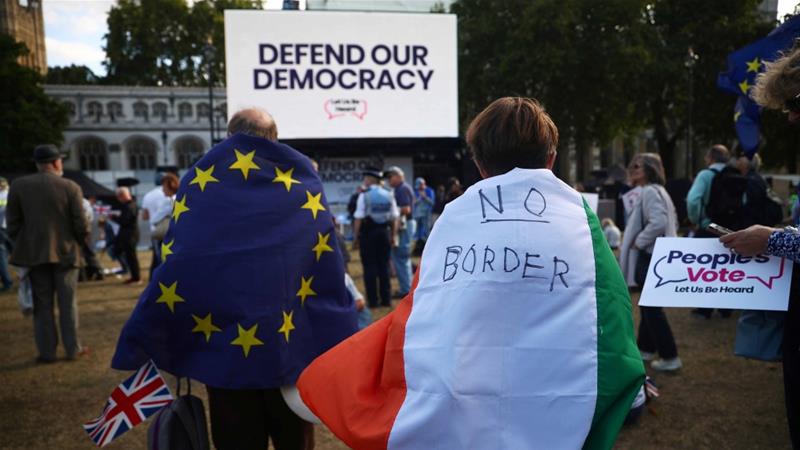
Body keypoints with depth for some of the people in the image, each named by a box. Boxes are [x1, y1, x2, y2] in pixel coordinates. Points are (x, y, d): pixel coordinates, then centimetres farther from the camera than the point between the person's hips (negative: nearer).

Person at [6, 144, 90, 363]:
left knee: (42, 305, 10)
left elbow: (12, 224, -2)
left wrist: (24, 245, 12)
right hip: (65, 252, -2)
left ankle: (47, 351, 14)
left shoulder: (18, 185, -4)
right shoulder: (71, 187, -10)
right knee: (68, 304, 8)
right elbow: (81, 226, -11)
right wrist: (78, 241, 9)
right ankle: (73, 349, 13)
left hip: (35, 254, 2)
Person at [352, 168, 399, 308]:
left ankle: (373, 300, 5)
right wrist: (393, 236, 13)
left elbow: (358, 219, -11)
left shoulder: (364, 195, -9)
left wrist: (355, 238, -5)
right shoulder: (389, 195, 4)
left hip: (368, 233, -4)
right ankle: (386, 299, 14)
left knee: (370, 267, 3)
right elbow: (394, 217, 5)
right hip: (384, 233, 4)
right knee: (384, 266, 11)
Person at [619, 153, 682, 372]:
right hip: (656, 255, 11)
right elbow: (671, 222, 23)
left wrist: (638, 242, -18)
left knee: (652, 308, -3)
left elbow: (658, 222, -29)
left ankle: (670, 357, 3)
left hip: (650, 257, -11)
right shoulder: (659, 191, 16)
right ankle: (646, 348, 31)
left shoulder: (649, 191, -15)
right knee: (649, 305, 19)